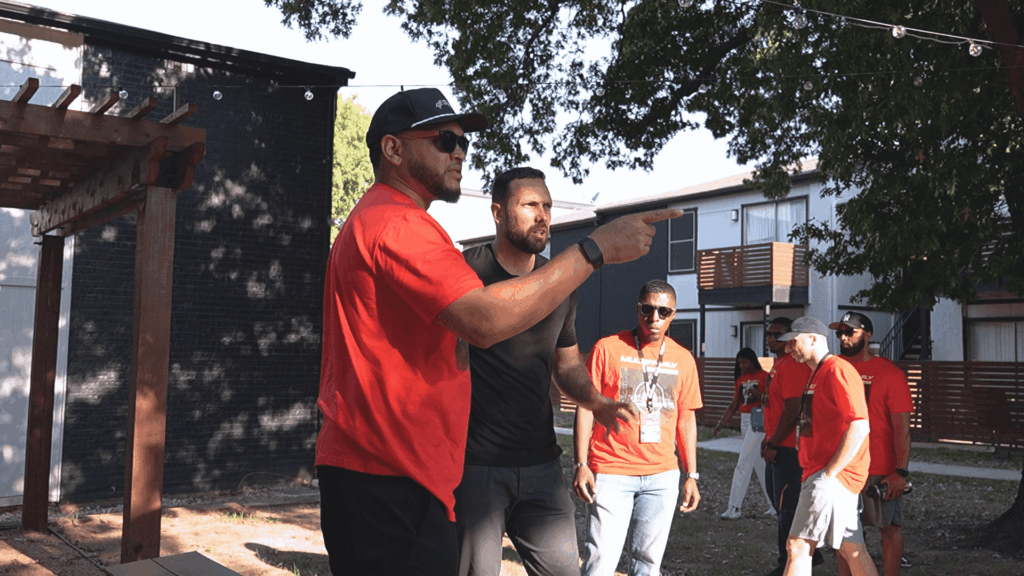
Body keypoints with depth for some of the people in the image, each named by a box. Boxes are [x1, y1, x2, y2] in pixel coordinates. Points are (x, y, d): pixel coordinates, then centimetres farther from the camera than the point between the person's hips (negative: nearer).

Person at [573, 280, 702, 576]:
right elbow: (585, 407, -1)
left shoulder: (683, 359, 9)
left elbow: (687, 420, 14)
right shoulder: (607, 348, -2)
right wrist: (581, 465, -8)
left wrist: (692, 476, 11)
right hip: (611, 473, -3)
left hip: (663, 476, 4)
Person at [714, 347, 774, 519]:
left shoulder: (764, 377, -8)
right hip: (744, 420, 8)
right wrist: (721, 423, 7)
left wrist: (759, 395, -27)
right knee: (758, 464, 13)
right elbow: (734, 405, 15)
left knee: (744, 463, -12)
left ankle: (734, 508, -11)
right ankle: (773, 504, 23)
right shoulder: (740, 379, 13)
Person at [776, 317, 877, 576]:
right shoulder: (816, 374, 19)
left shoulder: (837, 371, -13)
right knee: (852, 550, 12)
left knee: (798, 546, -11)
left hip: (834, 476, -10)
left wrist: (829, 473, -20)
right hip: (820, 476, 10)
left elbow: (859, 426, -21)